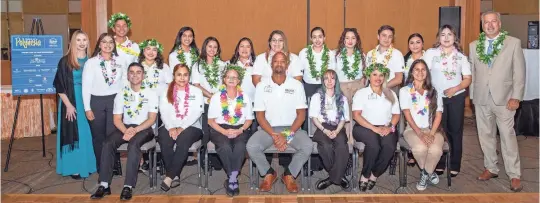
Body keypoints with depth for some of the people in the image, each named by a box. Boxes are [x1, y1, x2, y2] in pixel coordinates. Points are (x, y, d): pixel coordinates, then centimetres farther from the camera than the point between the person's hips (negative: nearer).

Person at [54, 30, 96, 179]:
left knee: (88, 133, 9)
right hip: (71, 101, -4)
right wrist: (68, 105, -14)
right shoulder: (65, 61, -5)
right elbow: (60, 86, -7)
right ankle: (74, 167, 9)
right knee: (74, 133, 0)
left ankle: (87, 165, 20)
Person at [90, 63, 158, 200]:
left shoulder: (151, 94, 1)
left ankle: (128, 186, -35)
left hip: (144, 129, -3)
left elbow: (152, 119, -7)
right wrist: (126, 131, -19)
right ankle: (104, 185, -24)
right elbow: (117, 119, 2)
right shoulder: (121, 94, 9)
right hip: (125, 127, 3)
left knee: (133, 144, -35)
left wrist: (135, 130, -21)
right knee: (108, 143, -26)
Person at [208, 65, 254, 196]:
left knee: (240, 146, -33)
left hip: (240, 129, 1)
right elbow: (211, 120, 3)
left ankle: (231, 179, -24)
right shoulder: (216, 97, 7)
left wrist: (240, 130, -11)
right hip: (220, 129, -1)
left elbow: (249, 119, 10)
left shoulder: (245, 98, 12)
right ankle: (233, 179, -18)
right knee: (225, 147, -33)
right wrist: (224, 131, -14)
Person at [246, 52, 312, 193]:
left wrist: (288, 135, -16)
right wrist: (274, 135, -16)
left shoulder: (297, 85, 1)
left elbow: (301, 114, -2)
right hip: (268, 129, 0)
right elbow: (260, 116, -2)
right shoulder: (262, 86, 1)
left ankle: (289, 174, -2)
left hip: (291, 128, 0)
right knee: (251, 146, -27)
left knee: (308, 146, -28)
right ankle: (269, 174, 1)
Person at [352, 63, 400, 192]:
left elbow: (396, 114, 14)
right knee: (374, 145, -35)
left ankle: (374, 176, -14)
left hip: (385, 129, 3)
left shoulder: (391, 94, 21)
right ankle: (365, 175, -15)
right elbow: (356, 115, -4)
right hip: (364, 127, -3)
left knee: (390, 146, -31)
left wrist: (390, 127, -9)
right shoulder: (361, 93, 9)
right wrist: (374, 128, -16)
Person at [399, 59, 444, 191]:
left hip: (432, 129, 2)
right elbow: (407, 115, -4)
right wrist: (420, 134, -16)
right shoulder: (405, 91, 5)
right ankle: (429, 172, -1)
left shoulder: (433, 91, 12)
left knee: (435, 149, -32)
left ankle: (425, 173, -2)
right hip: (413, 129, -1)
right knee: (420, 148, -34)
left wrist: (432, 134, -11)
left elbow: (438, 115, 5)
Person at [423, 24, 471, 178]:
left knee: (455, 130, 6)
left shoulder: (461, 57, 4)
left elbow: (467, 79, 2)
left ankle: (455, 165, 16)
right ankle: (439, 164, 18)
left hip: (457, 97, 1)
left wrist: (455, 89, -15)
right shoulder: (430, 53, -1)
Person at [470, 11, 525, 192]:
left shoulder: (514, 43, 0)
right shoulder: (474, 45, 8)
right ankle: (491, 168, 25)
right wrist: (472, 95, 4)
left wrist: (516, 97, -8)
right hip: (481, 99, 3)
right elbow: (471, 72, 9)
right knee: (485, 135, 11)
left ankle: (514, 175, 8)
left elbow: (519, 72, -2)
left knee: (507, 136, -2)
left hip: (504, 98, -3)